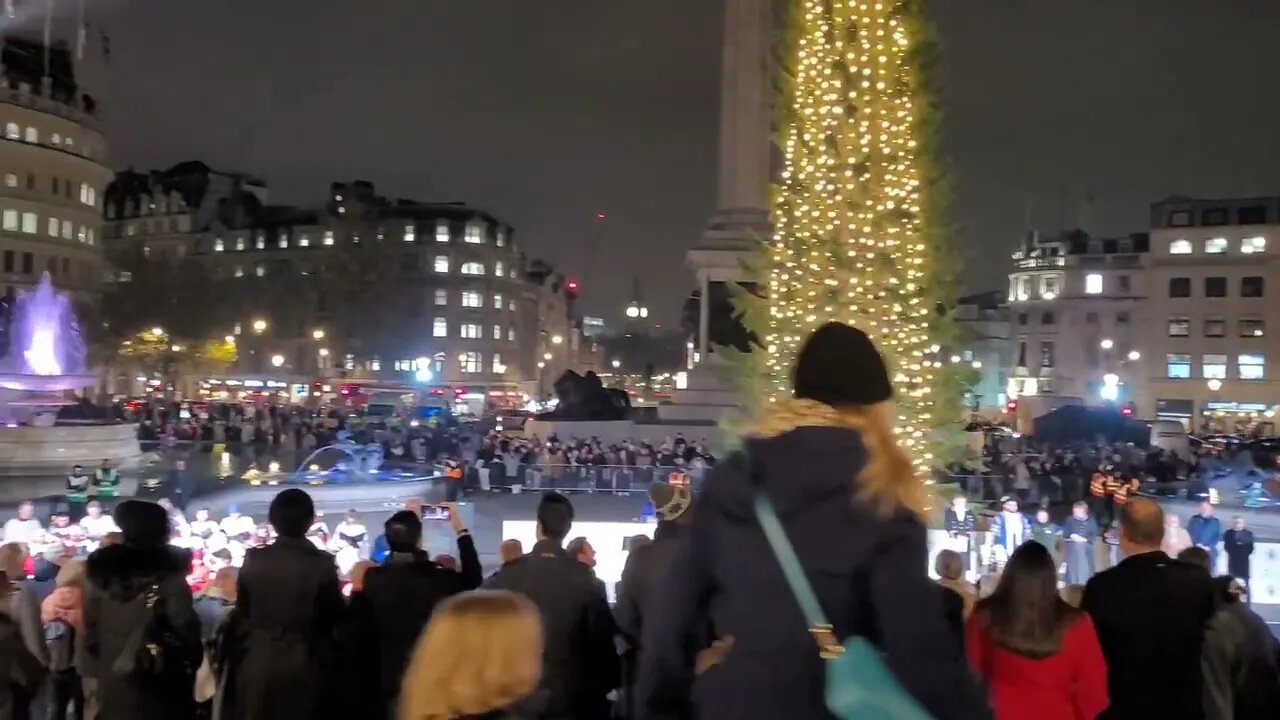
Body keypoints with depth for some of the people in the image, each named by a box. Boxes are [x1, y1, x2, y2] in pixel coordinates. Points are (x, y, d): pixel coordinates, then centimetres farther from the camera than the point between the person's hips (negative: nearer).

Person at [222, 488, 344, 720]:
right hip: (304, 664, -2)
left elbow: (241, 612, 5)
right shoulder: (322, 563, -14)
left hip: (258, 663, 2)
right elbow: (335, 615, -3)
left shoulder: (253, 559, -6)